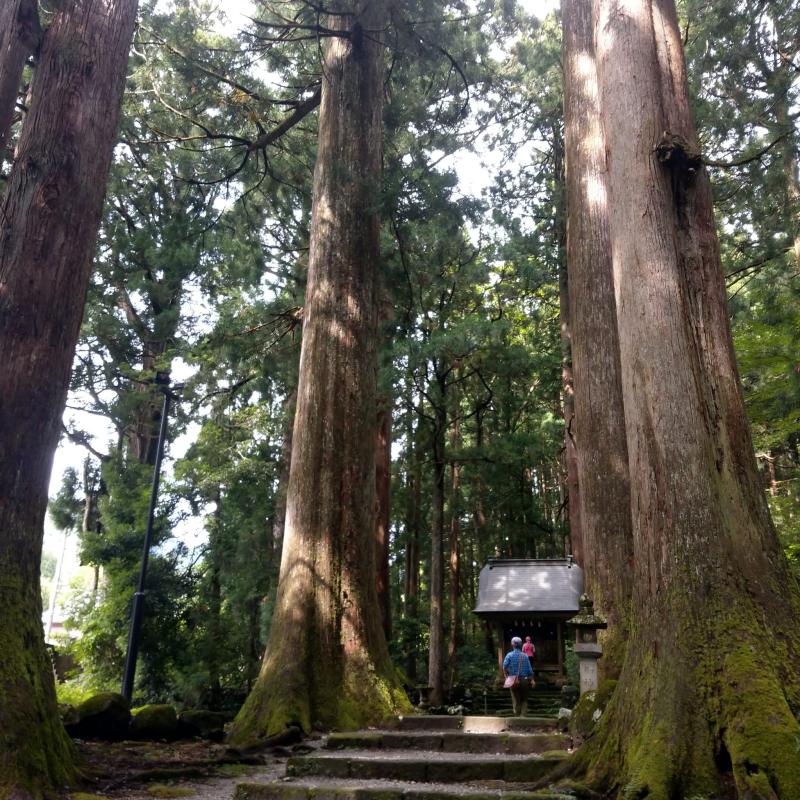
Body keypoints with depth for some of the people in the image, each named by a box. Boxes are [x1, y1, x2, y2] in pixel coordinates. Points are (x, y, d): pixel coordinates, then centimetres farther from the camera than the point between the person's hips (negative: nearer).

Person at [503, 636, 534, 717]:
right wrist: (532, 680, 11)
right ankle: (523, 715, -4)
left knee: (516, 701, 8)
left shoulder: (509, 655, -1)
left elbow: (505, 666, -15)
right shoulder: (525, 656, 4)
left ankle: (517, 717, 7)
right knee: (524, 700, 12)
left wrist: (506, 675, -3)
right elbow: (530, 669, 2)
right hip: (525, 680, 1)